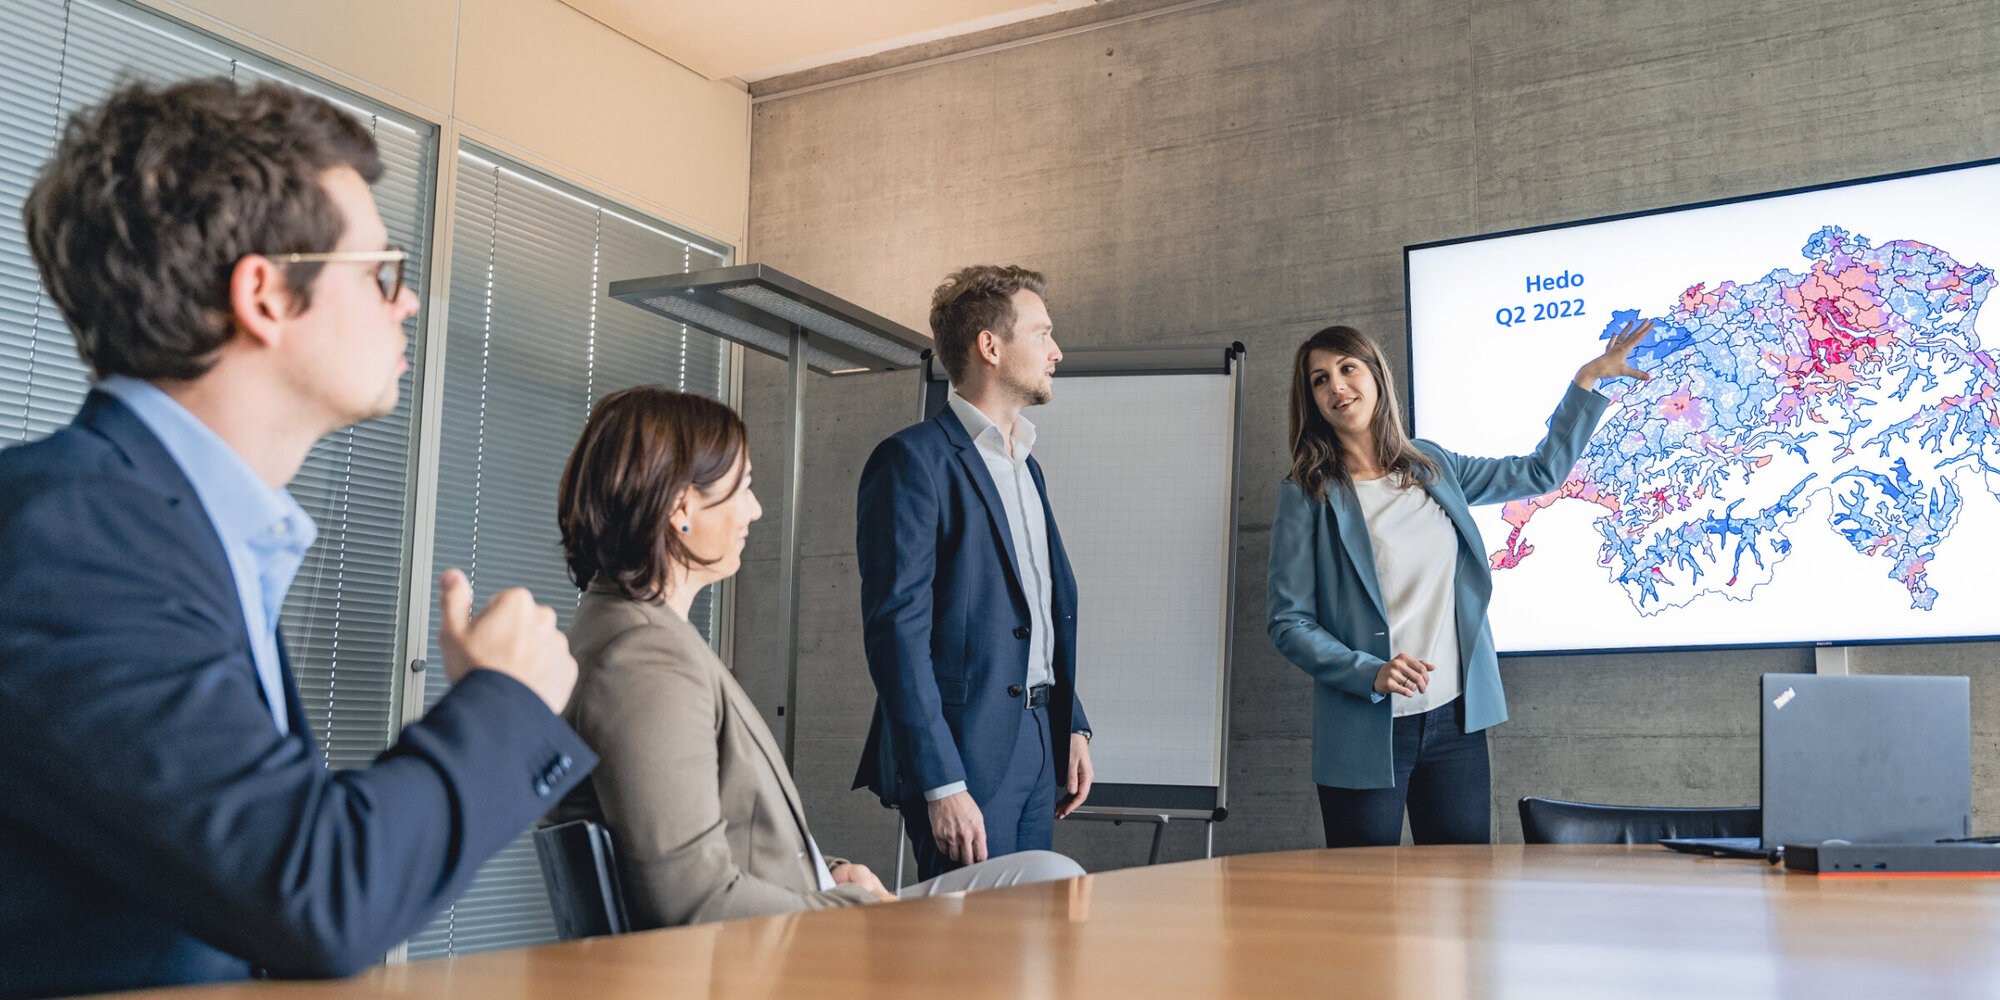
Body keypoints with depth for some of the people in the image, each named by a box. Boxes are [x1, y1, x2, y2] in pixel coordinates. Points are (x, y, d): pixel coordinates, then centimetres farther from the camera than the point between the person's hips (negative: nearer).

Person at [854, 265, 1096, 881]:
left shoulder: (1025, 464, 19)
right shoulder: (914, 460, -10)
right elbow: (896, 628, -17)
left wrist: (1071, 726, 14)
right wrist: (942, 785, -21)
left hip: (1037, 745, 8)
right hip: (963, 754, -8)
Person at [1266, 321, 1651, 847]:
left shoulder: (1431, 466, 10)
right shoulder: (1307, 495, -4)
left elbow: (1540, 471, 23)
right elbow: (1288, 622, -6)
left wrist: (1588, 382, 19)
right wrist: (1370, 673, -19)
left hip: (1455, 720, 4)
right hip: (1367, 731, -4)